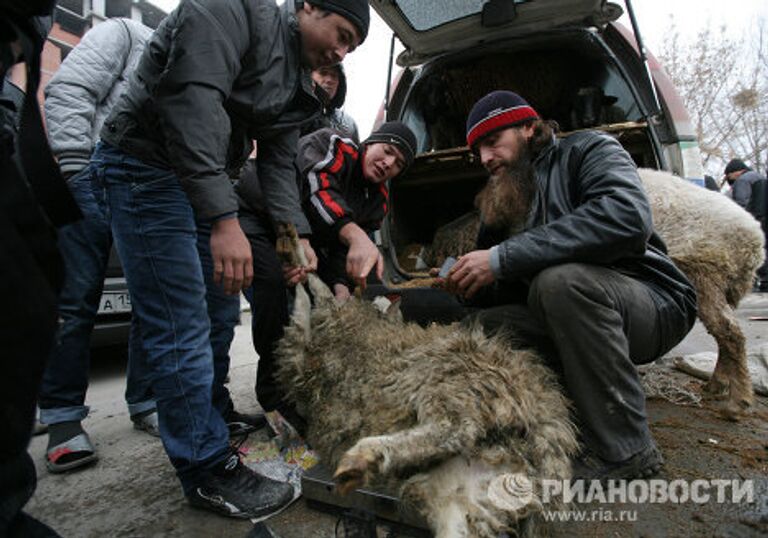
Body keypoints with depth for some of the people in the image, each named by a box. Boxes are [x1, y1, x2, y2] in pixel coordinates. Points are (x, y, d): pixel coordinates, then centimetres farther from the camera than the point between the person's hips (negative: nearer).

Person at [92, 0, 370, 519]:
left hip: (208, 180, 10)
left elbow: (279, 164, 11)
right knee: (182, 325, -11)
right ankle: (208, 469, 0)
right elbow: (193, 101, -27)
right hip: (149, 165, -9)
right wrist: (224, 219, -34)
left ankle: (209, 415, 29)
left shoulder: (295, 84, 13)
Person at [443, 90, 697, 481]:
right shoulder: (503, 198, 12)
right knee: (478, 326, -11)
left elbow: (628, 217, -31)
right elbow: (506, 294, 8)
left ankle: (624, 448, -20)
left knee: (559, 280, -34)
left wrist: (502, 258, -32)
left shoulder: (586, 150, -6)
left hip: (654, 304, -6)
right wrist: (464, 283, -17)